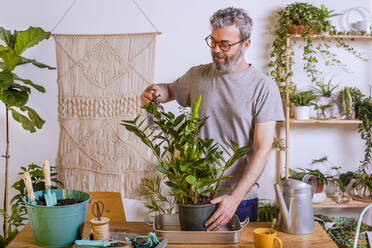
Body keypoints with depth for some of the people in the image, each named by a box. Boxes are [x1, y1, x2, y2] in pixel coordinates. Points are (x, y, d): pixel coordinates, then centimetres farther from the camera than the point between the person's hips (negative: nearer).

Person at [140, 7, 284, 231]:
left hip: (240, 198, -2)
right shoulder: (197, 76, 3)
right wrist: (157, 91, -1)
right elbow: (171, 90, 25)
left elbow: (262, 149, -13)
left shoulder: (264, 87, -8)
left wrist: (235, 197, -23)